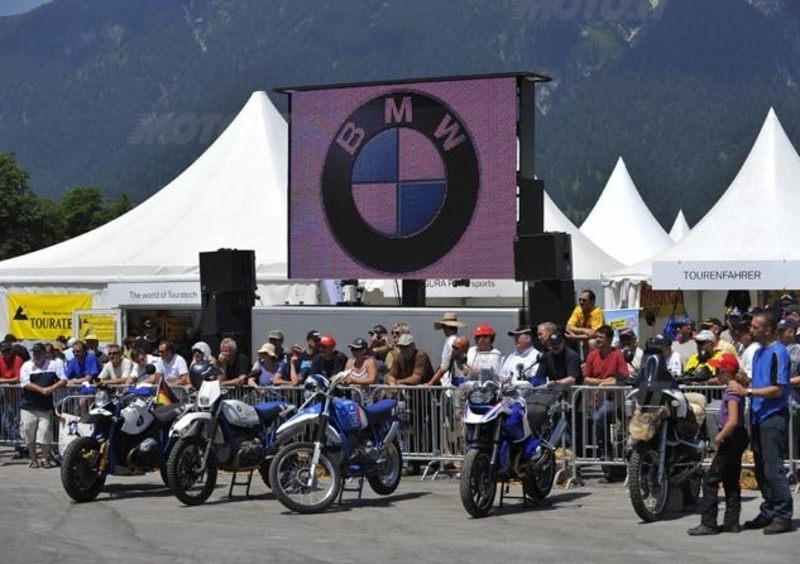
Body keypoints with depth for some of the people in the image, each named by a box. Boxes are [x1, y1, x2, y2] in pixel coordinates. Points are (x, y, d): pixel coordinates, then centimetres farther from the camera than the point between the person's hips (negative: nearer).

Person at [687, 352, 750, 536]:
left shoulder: (732, 392, -17)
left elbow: (733, 421, -26)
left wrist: (719, 437, -17)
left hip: (731, 440, -10)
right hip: (736, 440, 10)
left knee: (710, 480, -7)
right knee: (731, 482, 13)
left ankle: (708, 523, -7)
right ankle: (731, 522, 15)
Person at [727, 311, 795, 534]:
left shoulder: (778, 353, -12)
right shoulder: (758, 352, 16)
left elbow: (778, 389, -18)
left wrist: (747, 391, -19)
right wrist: (740, 384, 6)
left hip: (774, 417, -9)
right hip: (759, 418, 9)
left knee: (773, 469, -10)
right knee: (761, 470, 11)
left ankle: (784, 516, -6)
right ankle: (768, 513, 19)